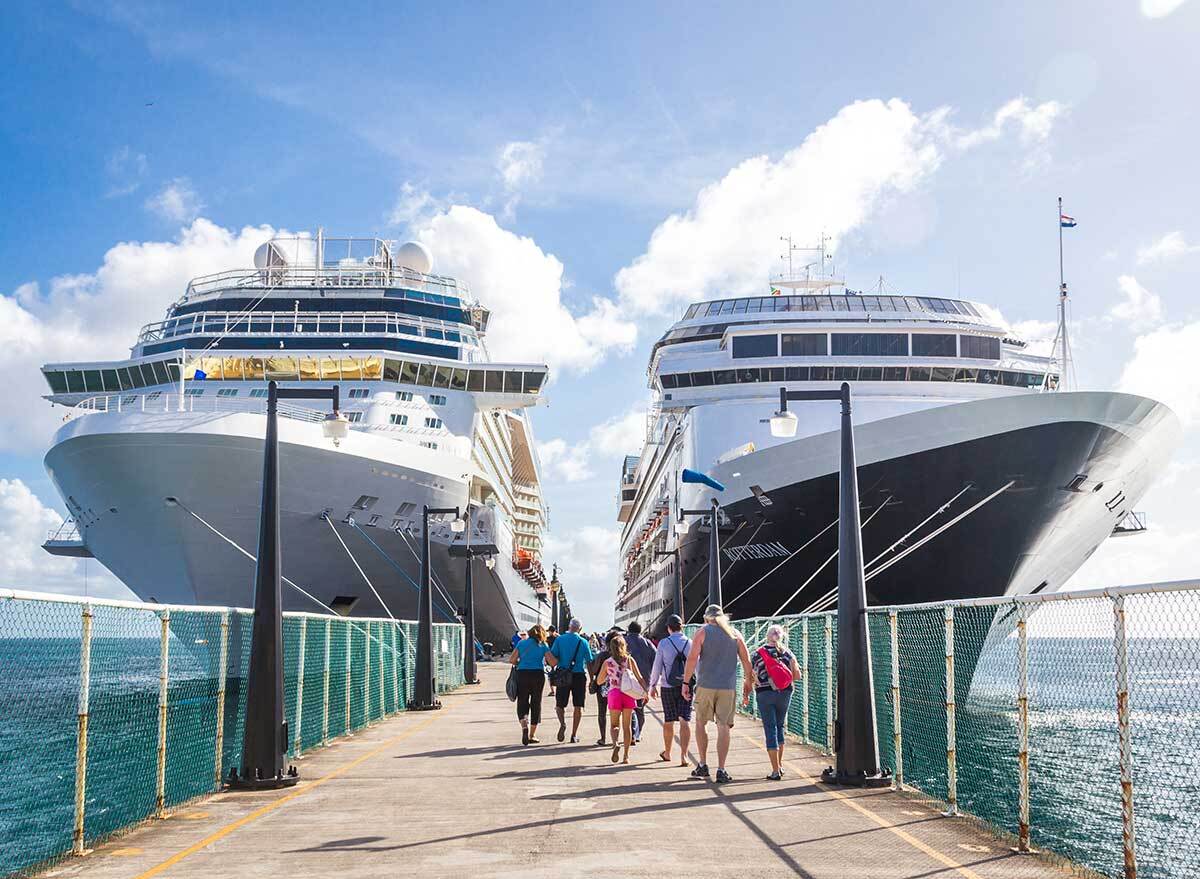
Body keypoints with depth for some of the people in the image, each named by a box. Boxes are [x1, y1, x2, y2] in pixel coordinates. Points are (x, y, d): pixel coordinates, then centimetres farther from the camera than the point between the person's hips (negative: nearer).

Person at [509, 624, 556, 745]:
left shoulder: (522, 643, 7)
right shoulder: (543, 645, 4)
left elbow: (511, 659, 2)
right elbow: (552, 662, -6)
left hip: (522, 674, 0)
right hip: (538, 675, 0)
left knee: (522, 703, 9)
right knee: (536, 704, 10)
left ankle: (524, 726, -19)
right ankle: (532, 735, 14)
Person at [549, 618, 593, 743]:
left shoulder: (559, 639, 0)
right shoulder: (583, 642, 0)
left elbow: (552, 657, -6)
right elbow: (589, 661, 1)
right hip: (579, 675, 0)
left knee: (560, 704, 11)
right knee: (578, 706, 8)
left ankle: (562, 723, -17)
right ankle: (574, 735, 7)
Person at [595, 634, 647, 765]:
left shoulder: (607, 662, -1)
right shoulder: (629, 660, 1)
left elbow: (599, 681, 7)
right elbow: (640, 678, 1)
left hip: (614, 694, -1)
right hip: (629, 695, 1)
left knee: (615, 724, 10)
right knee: (627, 725, 10)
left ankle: (616, 743, -21)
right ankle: (626, 756, 10)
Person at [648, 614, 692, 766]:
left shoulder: (663, 643, -5)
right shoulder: (690, 643, -1)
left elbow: (657, 666, -1)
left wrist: (653, 685, 9)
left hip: (668, 687, 0)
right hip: (686, 686, 0)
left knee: (668, 721, 13)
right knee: (685, 721, -3)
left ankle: (667, 753, 28)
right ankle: (683, 755, -12)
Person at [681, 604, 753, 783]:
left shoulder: (703, 632, 0)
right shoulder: (734, 634, 8)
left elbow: (692, 658, -9)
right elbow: (746, 661, 7)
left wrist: (685, 682, -5)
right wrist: (748, 682, 18)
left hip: (705, 685, -2)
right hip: (728, 687, 2)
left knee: (701, 723, 15)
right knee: (723, 727, 4)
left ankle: (703, 765, 15)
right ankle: (721, 770, -1)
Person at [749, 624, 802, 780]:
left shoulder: (757, 654, 0)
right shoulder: (787, 653, 3)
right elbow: (797, 675, 0)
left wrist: (746, 695, 12)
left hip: (764, 693, -2)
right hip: (785, 692, 2)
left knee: (770, 729, 0)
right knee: (780, 727, 19)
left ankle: (776, 771, -4)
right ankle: (780, 765, 25)